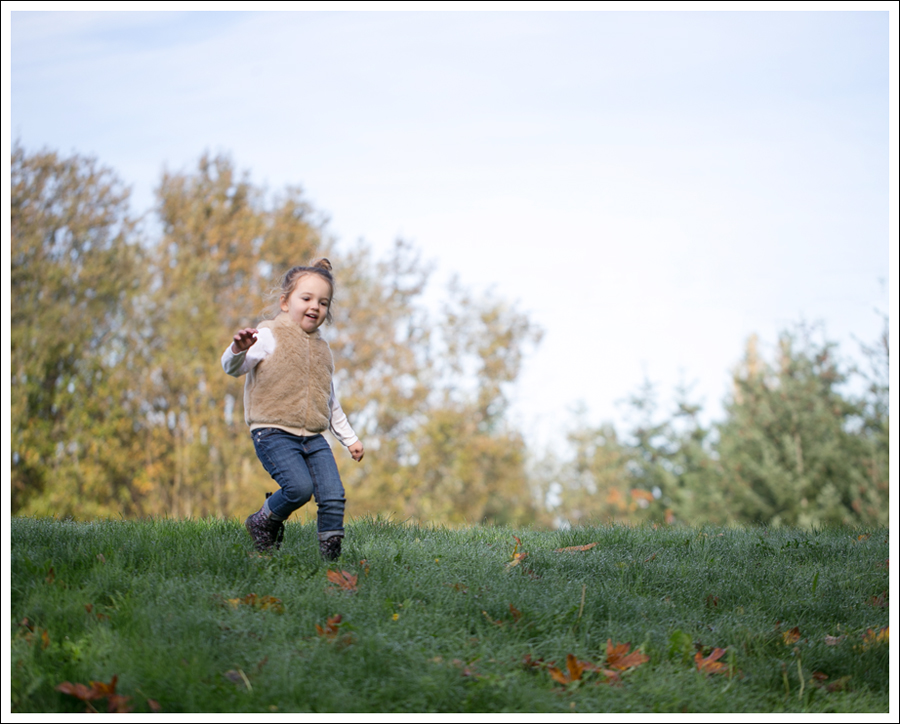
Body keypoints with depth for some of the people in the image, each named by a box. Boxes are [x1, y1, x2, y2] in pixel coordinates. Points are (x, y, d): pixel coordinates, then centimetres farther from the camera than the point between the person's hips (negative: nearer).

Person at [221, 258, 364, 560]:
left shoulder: (322, 349, 19)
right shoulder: (269, 336, -2)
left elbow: (330, 402, 29)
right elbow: (232, 368, -12)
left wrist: (349, 438, 29)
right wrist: (238, 350, -35)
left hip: (313, 437, 6)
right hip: (273, 432, -6)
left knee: (334, 495, -9)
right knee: (300, 487, -24)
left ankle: (331, 554, 2)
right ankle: (263, 523, 5)